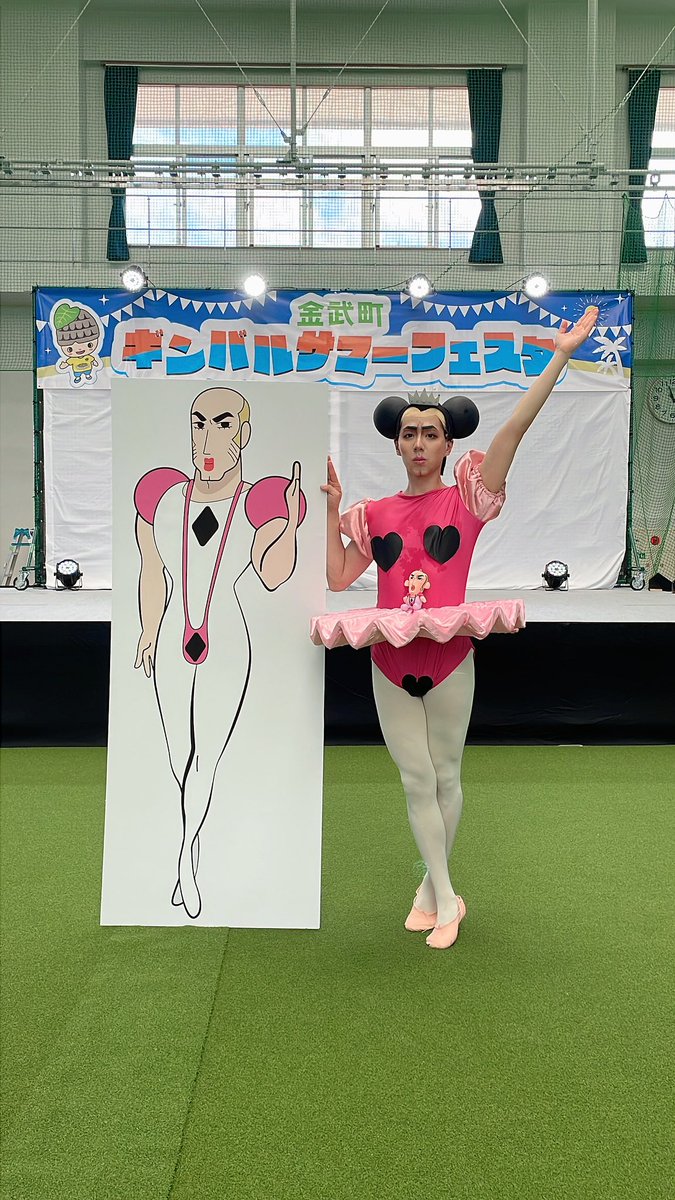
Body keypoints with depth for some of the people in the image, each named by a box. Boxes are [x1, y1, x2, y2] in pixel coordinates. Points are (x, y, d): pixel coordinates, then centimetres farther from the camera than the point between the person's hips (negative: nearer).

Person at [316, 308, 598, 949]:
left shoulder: (468, 498, -1)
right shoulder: (374, 513, 8)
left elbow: (515, 427, -11)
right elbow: (337, 577, 5)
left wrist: (560, 356, -18)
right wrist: (331, 508, 2)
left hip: (449, 659, -2)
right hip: (390, 662, 2)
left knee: (445, 775, 10)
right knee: (417, 780, 5)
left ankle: (432, 883, 30)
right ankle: (446, 898, 16)